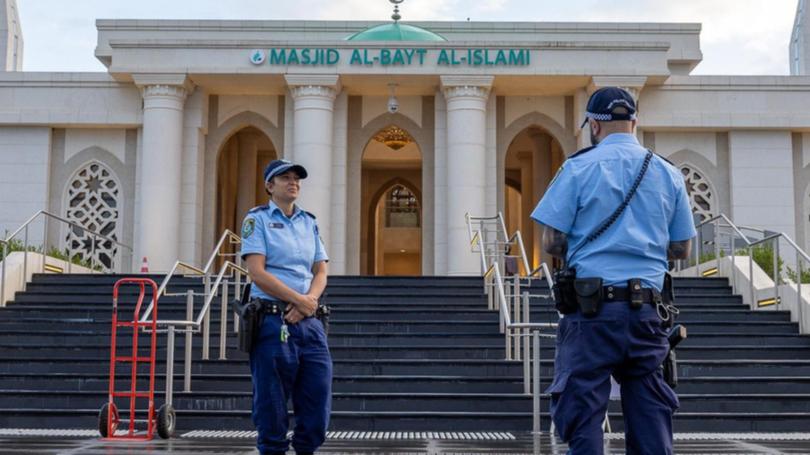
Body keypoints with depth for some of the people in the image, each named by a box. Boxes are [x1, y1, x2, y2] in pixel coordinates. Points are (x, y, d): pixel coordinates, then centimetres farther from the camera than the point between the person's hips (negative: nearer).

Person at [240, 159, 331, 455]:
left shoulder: (309, 222, 17)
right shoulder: (257, 219, 2)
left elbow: (320, 272, 12)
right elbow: (257, 272, -9)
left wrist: (309, 301, -8)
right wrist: (299, 300, -12)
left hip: (308, 321, 5)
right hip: (273, 321, -5)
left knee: (318, 401, 3)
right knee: (272, 407, 0)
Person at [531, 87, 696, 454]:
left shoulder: (579, 167, -2)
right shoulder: (668, 174, 10)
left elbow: (551, 242, -5)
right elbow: (681, 249, 12)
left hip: (593, 304, -4)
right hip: (647, 310, 4)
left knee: (582, 415, 1)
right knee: (650, 416, 10)